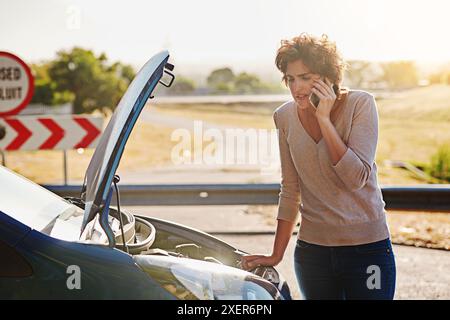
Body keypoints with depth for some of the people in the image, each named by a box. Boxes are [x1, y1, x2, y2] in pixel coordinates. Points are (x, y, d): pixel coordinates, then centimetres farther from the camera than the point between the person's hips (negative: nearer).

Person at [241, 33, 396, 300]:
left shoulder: (360, 104, -10)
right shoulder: (285, 117, 1)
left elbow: (356, 178, -19)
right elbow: (291, 191, 8)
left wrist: (324, 119, -20)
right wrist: (276, 255, 9)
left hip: (366, 247, -3)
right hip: (312, 248, 3)